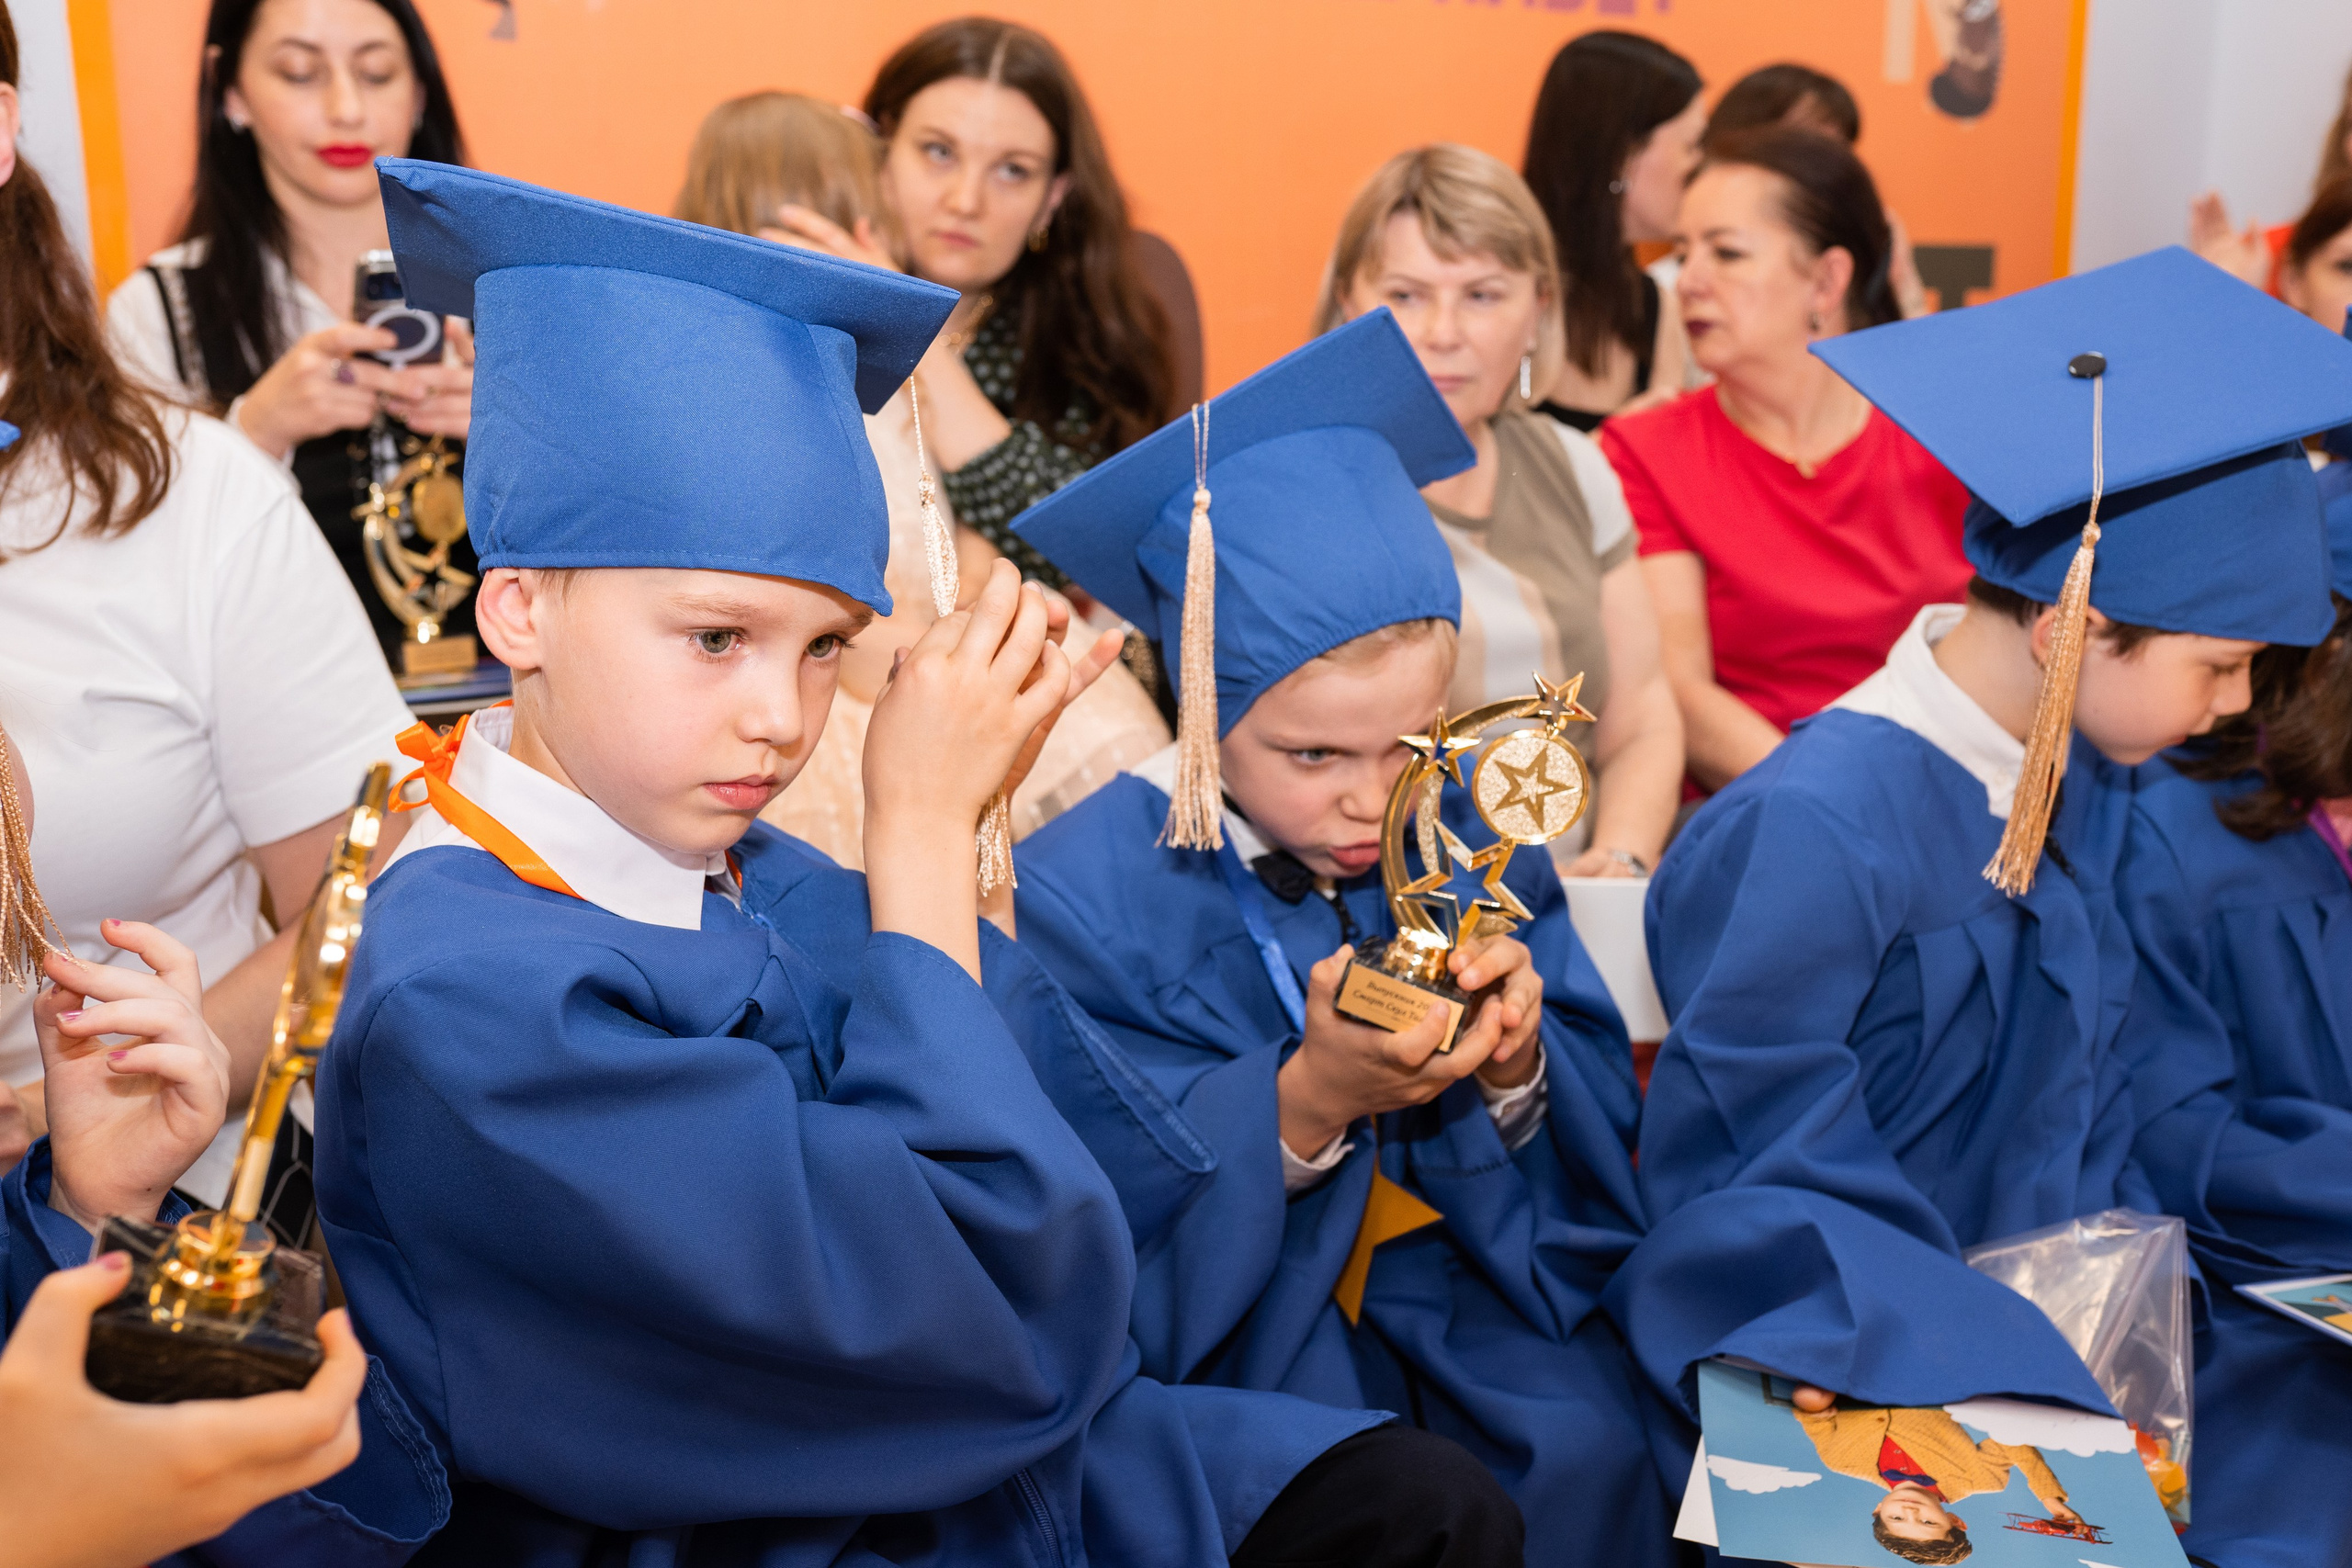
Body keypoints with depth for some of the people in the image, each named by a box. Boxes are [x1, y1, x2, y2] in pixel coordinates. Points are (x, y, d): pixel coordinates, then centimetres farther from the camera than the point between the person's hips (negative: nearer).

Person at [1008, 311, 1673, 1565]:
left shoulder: (1471, 837, 1)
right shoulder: (1083, 898, -14)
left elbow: (1597, 1126, 2)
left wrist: (1516, 1068, -21)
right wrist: (1308, 1101, -30)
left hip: (1457, 1295, 4)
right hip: (1227, 1312, -3)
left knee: (1588, 1451, -20)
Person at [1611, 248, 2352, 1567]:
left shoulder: (2089, 785, 4)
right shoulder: (1814, 835, -22)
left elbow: (2098, 1096, 14)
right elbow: (1781, 1176, -16)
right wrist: (2041, 1365, -16)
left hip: (2049, 1297, 7)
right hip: (1853, 1342, -7)